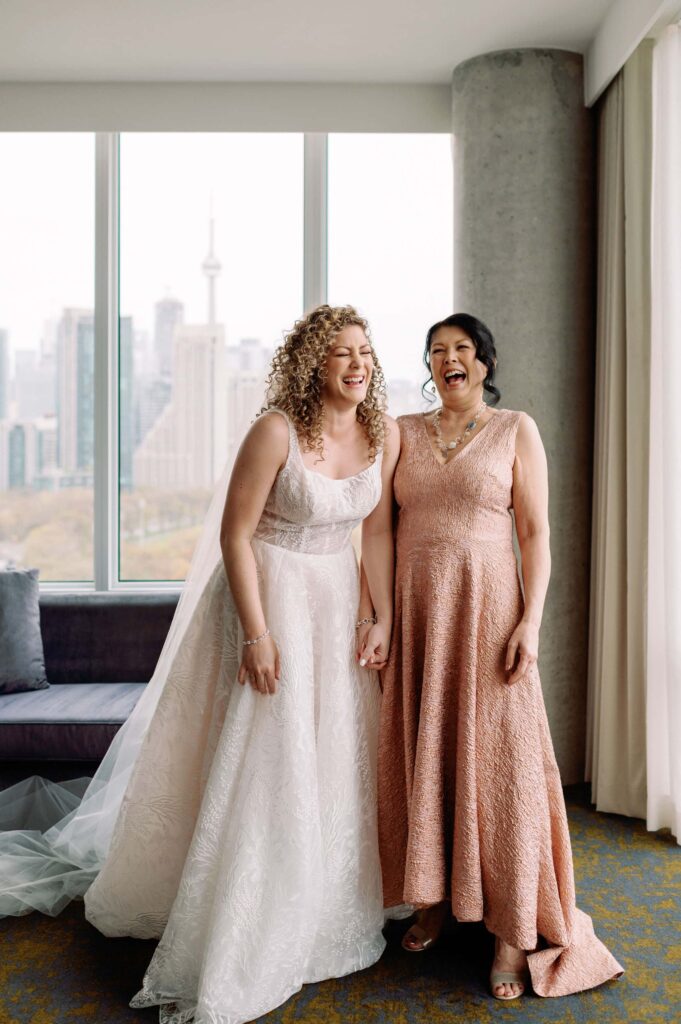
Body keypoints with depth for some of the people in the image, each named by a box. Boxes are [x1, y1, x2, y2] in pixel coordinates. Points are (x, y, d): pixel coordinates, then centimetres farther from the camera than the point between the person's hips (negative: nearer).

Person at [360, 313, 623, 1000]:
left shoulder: (515, 430, 4)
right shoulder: (403, 433, 11)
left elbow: (535, 533, -1)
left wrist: (530, 622, -11)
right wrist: (370, 615, 1)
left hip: (487, 607, -3)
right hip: (415, 612, 3)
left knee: (497, 756, -2)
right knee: (421, 754, 8)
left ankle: (513, 930, 11)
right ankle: (435, 899, 26)